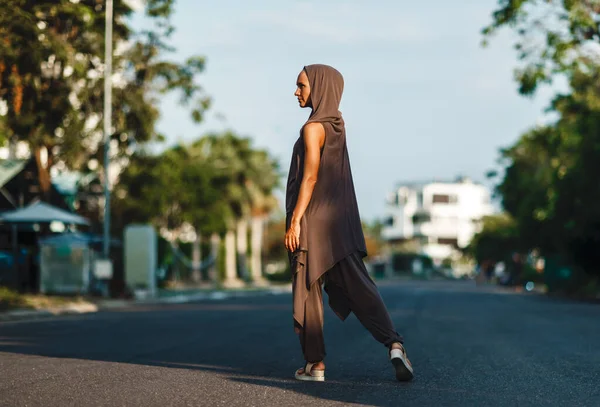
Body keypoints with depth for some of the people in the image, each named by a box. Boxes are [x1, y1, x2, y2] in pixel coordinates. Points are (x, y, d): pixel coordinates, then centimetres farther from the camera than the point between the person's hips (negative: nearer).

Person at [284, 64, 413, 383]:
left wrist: (294, 222, -17)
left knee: (308, 291, 3)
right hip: (340, 220, 7)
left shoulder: (313, 128, -12)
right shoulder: (336, 125, 13)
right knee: (356, 285, 2)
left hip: (313, 219, -7)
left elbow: (310, 178, -17)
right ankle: (394, 343, -15)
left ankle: (315, 363, 6)